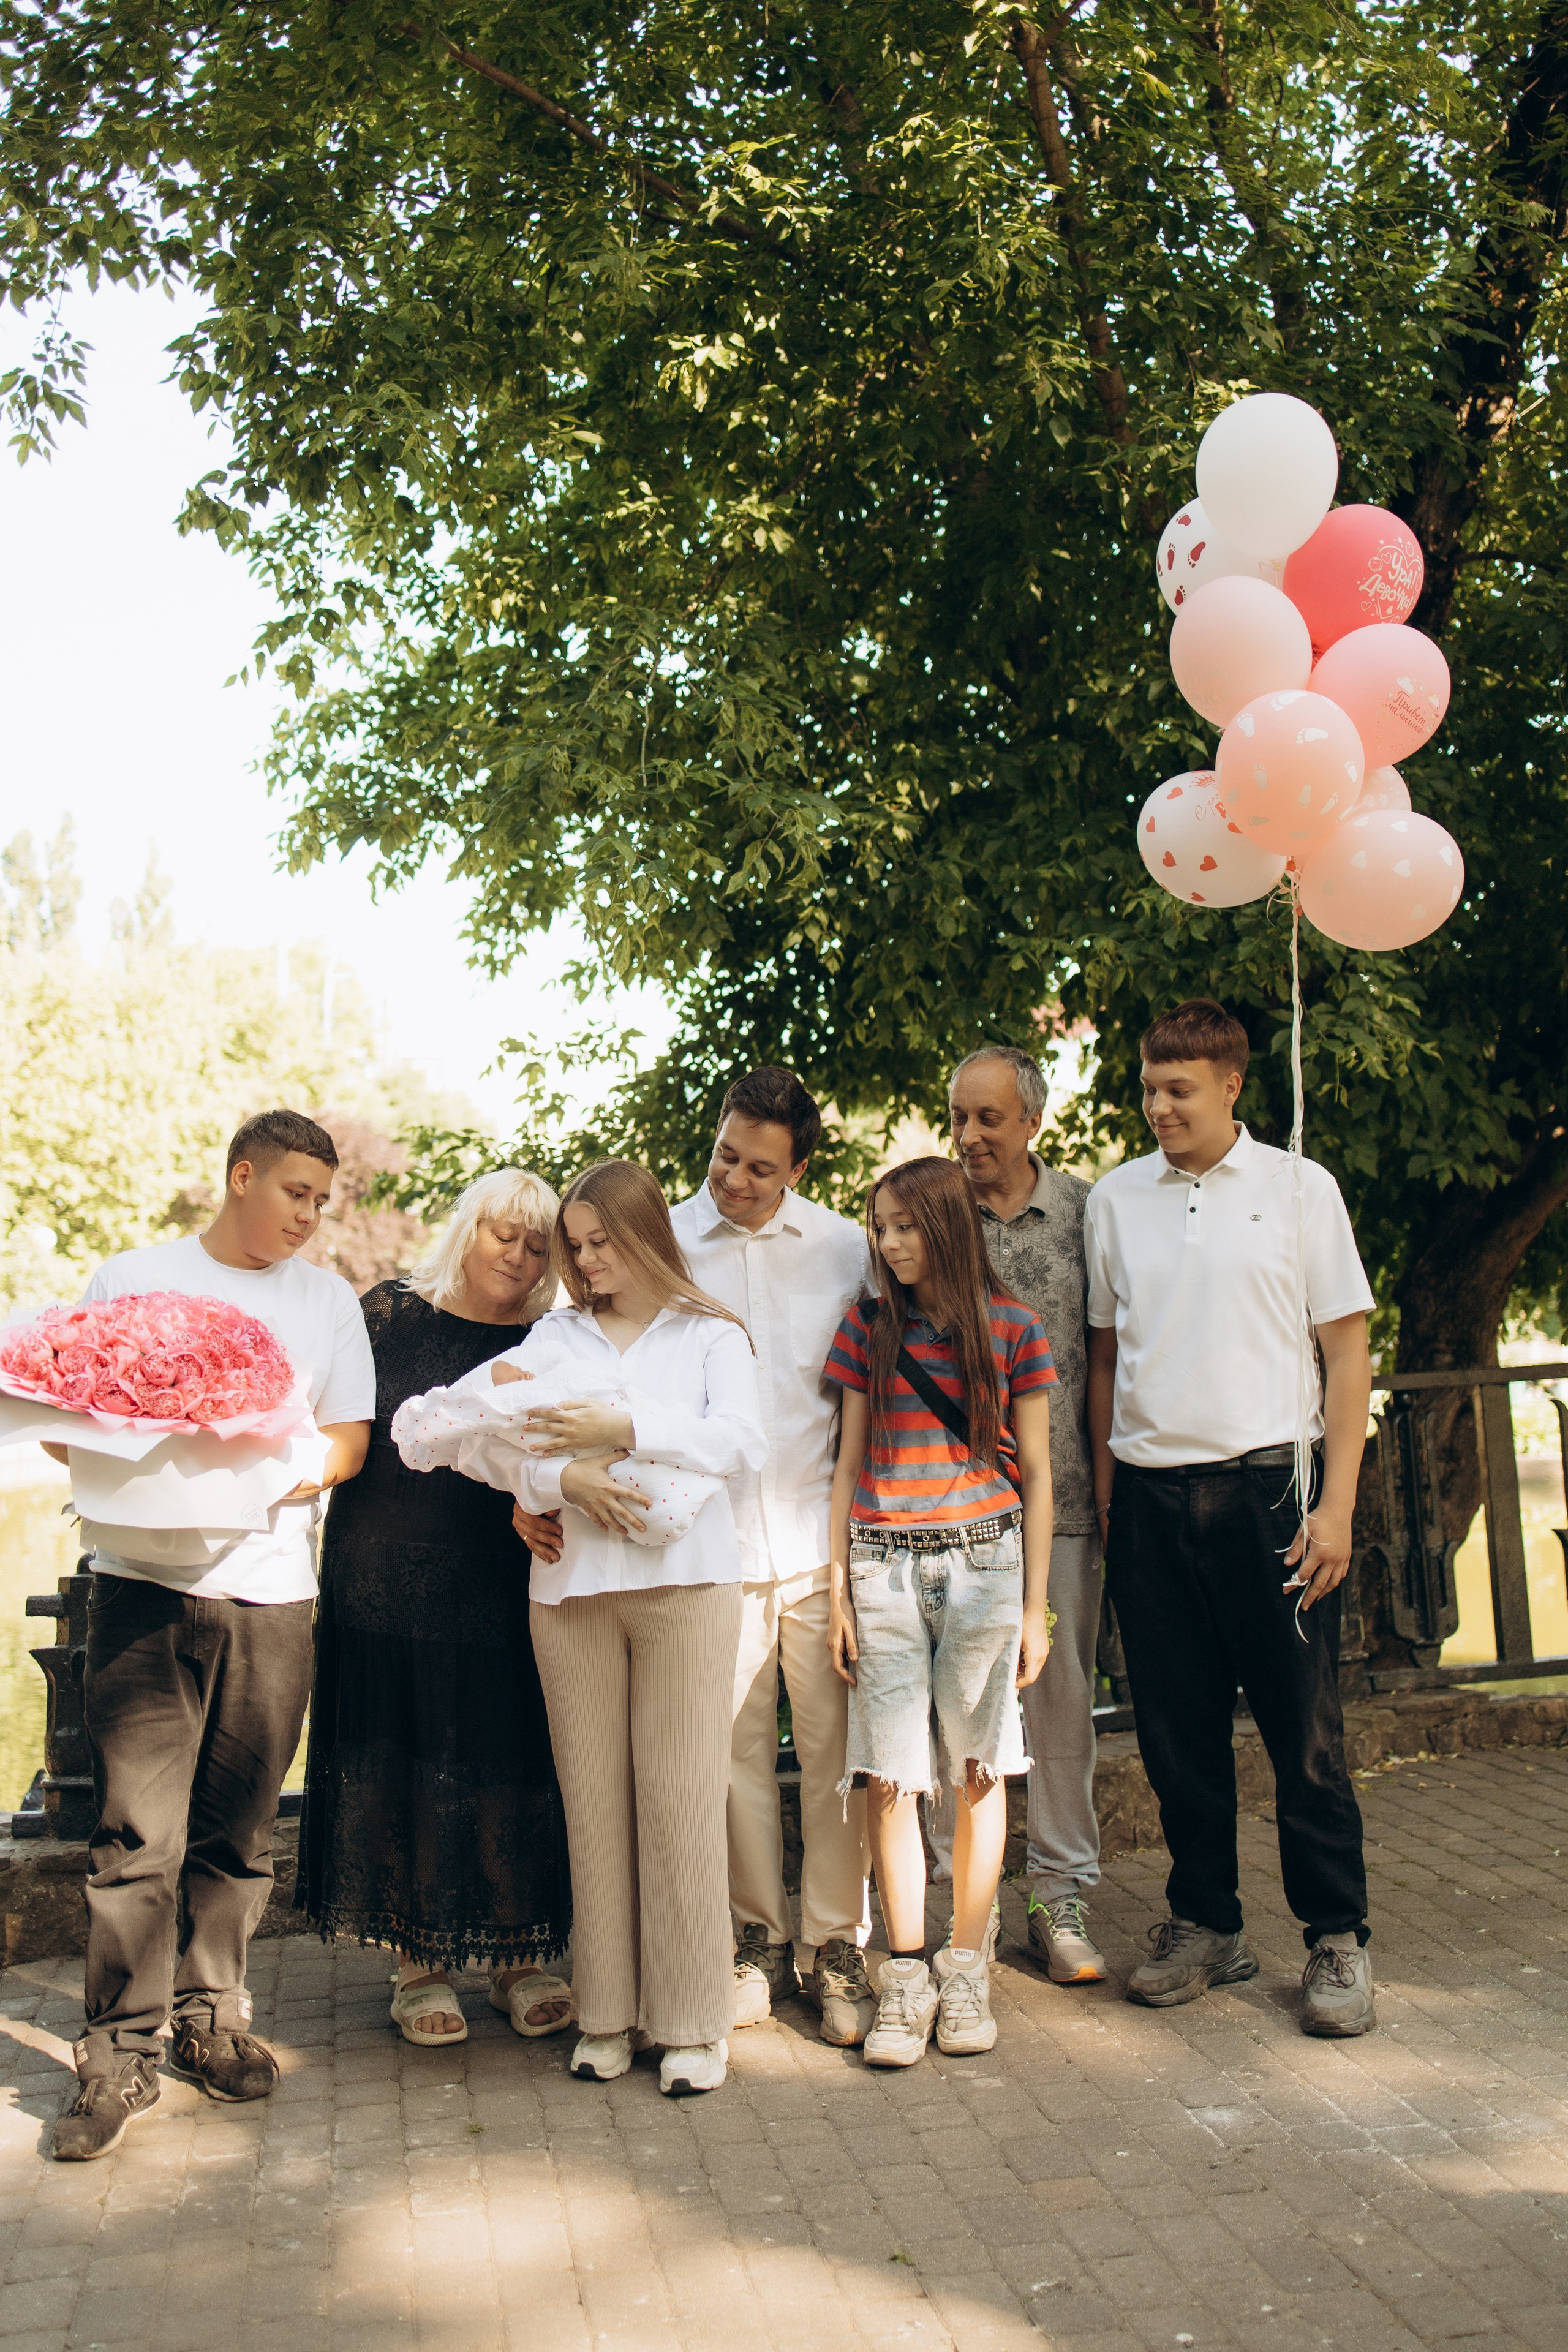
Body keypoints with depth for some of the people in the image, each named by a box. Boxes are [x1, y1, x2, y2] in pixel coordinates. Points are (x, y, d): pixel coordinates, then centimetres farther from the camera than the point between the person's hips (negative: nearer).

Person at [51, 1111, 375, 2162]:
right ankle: (123, 2052, 4)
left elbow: (347, 1443, 9)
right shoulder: (131, 1279, 8)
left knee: (239, 1829, 8)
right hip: (145, 1581, -2)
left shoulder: (327, 1299, 14)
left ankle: (211, 2015, 23)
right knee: (138, 1827, -5)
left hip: (270, 1590, 2)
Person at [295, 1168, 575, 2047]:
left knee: (511, 1767, 4)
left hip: (505, 1597, 1)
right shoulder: (392, 1314, 3)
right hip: (390, 1588, 0)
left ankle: (522, 1956, 20)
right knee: (402, 1766, 6)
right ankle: (420, 1963, 19)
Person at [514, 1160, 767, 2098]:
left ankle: (694, 2024, 6)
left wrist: (623, 1428, -15)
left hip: (684, 1578, -2)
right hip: (572, 1584, 3)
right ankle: (607, 2015, 14)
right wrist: (569, 1478, -14)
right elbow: (522, 1455, 8)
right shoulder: (556, 1335, 17)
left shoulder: (709, 1333, 10)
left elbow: (741, 1438, -6)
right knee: (594, 1795, 4)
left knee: (682, 1793, -3)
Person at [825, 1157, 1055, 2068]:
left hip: (982, 1559, -1)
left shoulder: (1011, 1330, 2)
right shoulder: (867, 1331, 7)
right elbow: (850, 1465, 9)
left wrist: (1035, 1605, 4)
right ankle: (905, 1977, 9)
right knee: (890, 1777, -1)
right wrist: (838, 1591, 4)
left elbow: (1036, 1474, 5)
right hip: (884, 1568, 1)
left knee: (979, 1770, 3)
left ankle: (967, 1968, 16)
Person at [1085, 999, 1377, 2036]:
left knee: (1304, 1725, 1)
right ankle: (1206, 1924, 23)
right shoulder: (1116, 1199, 10)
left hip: (1267, 1483, -2)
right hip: (1151, 1494, 3)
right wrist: (1105, 1495, 7)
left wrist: (1336, 1502, -7)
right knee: (1178, 1728, 9)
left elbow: (1347, 1347, 1)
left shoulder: (1298, 1186, 2)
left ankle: (1339, 1939, 15)